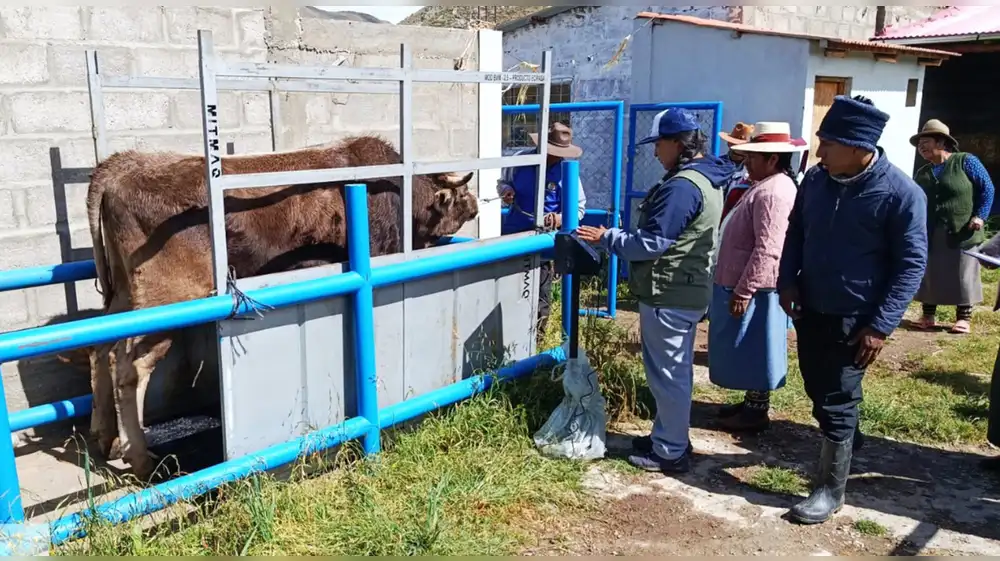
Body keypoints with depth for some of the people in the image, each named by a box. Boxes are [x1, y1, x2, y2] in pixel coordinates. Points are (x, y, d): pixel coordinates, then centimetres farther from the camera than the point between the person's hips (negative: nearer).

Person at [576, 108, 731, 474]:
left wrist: (606, 238, -15)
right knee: (676, 370, 19)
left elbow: (652, 242, -24)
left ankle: (670, 453, 12)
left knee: (667, 372, 0)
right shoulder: (705, 178, 12)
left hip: (668, 296, -11)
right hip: (685, 291, 11)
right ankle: (670, 437, 33)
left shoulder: (682, 186, -22)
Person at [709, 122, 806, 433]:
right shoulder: (765, 186, 13)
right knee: (747, 352, 18)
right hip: (743, 284, 10)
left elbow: (767, 250, -27)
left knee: (754, 352, 1)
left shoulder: (774, 192, -21)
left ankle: (757, 412, 12)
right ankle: (751, 403, 29)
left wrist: (743, 291, -24)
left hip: (755, 289, -10)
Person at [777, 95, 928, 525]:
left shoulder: (901, 193, -18)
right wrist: (788, 280, -3)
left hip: (855, 319, -6)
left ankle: (830, 490, 15)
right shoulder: (816, 178, -2)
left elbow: (911, 264, -14)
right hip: (810, 309, 6)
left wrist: (881, 326, -18)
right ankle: (846, 440, 48)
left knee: (836, 403, 0)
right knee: (818, 391, 20)